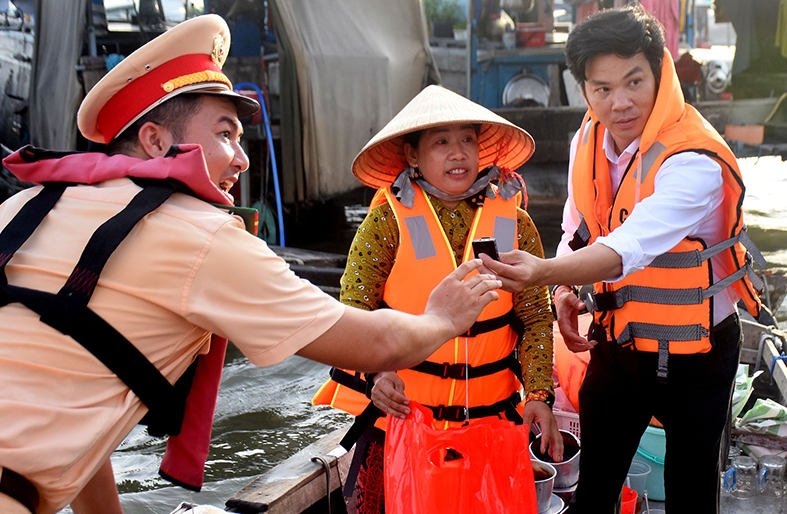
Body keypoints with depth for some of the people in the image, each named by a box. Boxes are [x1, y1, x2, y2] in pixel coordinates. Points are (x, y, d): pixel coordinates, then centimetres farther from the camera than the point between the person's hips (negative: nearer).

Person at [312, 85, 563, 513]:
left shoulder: (515, 224, 1)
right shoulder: (388, 220, -7)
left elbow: (536, 317, 3)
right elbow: (354, 309, -8)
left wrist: (539, 394, -7)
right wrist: (376, 371, -25)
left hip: (491, 411, 2)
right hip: (399, 407, -2)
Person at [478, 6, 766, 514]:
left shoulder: (695, 162, -27)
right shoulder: (589, 140, -5)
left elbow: (627, 249, -42)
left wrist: (543, 270, -58)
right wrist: (564, 289, -11)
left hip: (694, 352, -5)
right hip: (616, 339, 5)